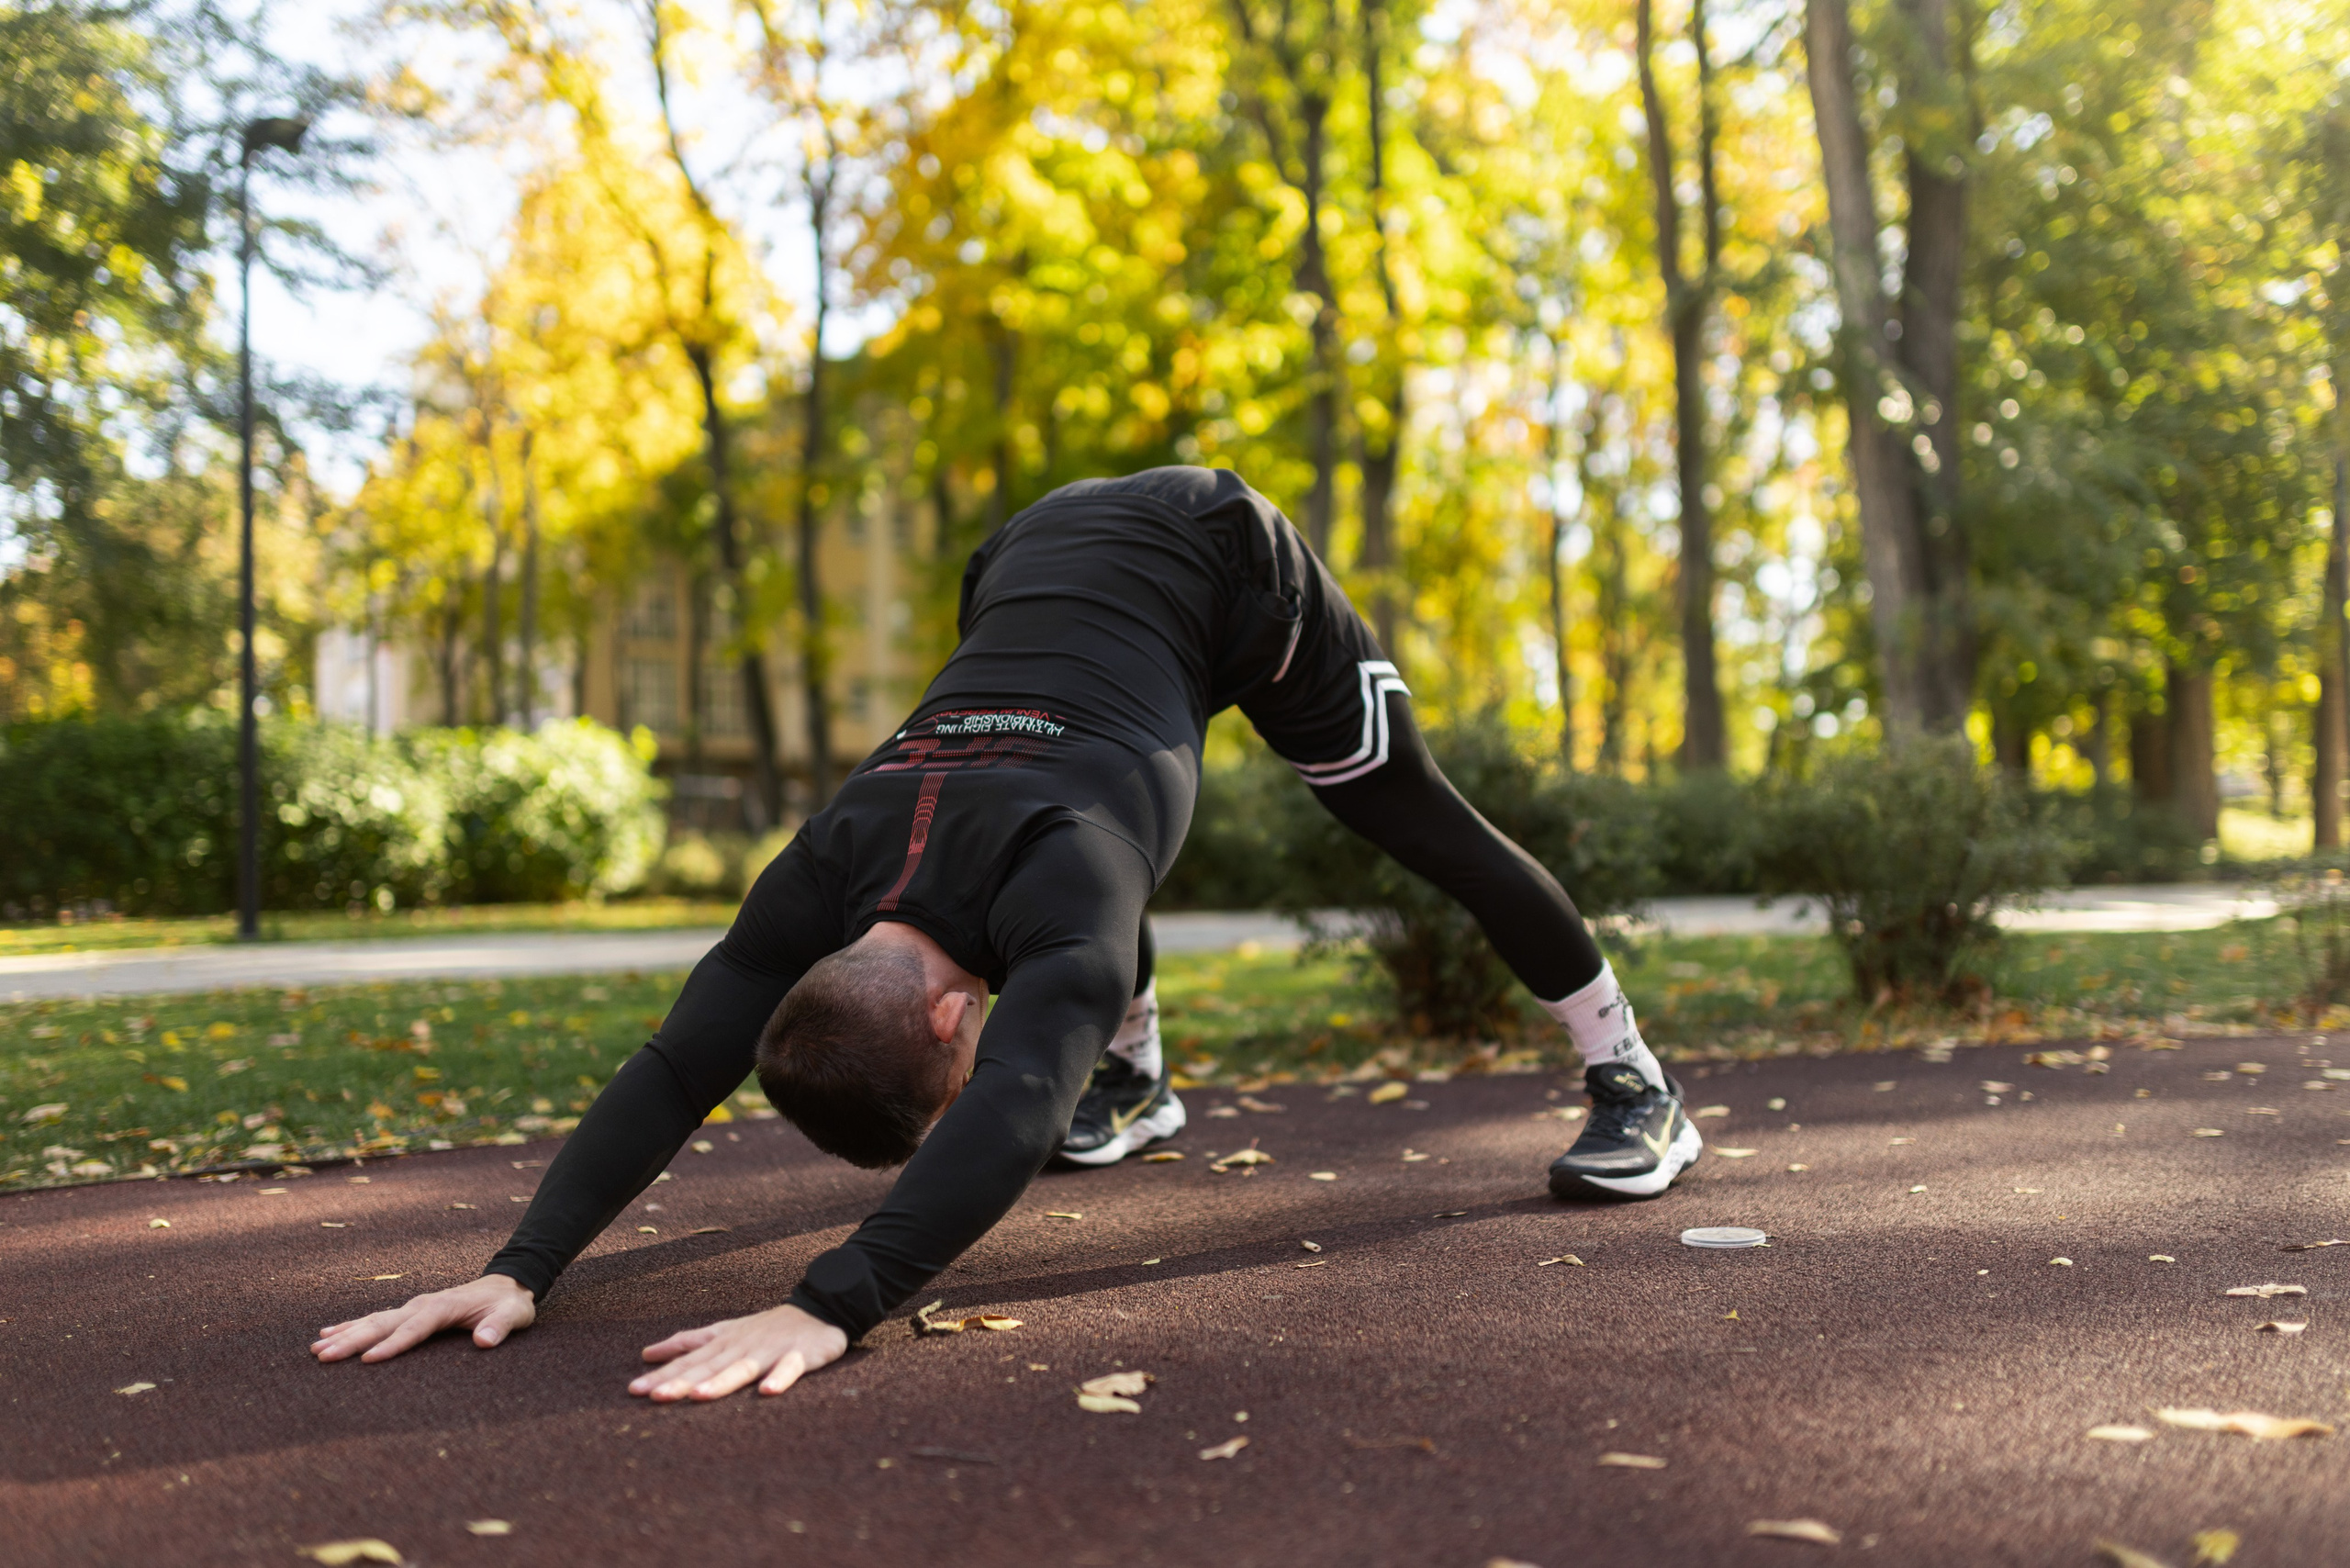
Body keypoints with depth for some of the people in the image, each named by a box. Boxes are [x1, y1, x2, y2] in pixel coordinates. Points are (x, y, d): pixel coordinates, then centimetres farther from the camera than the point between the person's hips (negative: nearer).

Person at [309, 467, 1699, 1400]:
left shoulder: (1053, 890, -44)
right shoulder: (821, 887, -26)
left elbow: (1018, 1100, -60)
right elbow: (676, 1067, -30)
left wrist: (831, 1305, -69)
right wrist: (521, 1268, -42)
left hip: (1216, 561, -5)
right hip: (1047, 554, 5)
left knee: (1414, 817, 4)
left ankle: (1633, 1074, 18)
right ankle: (1137, 1079, 43)